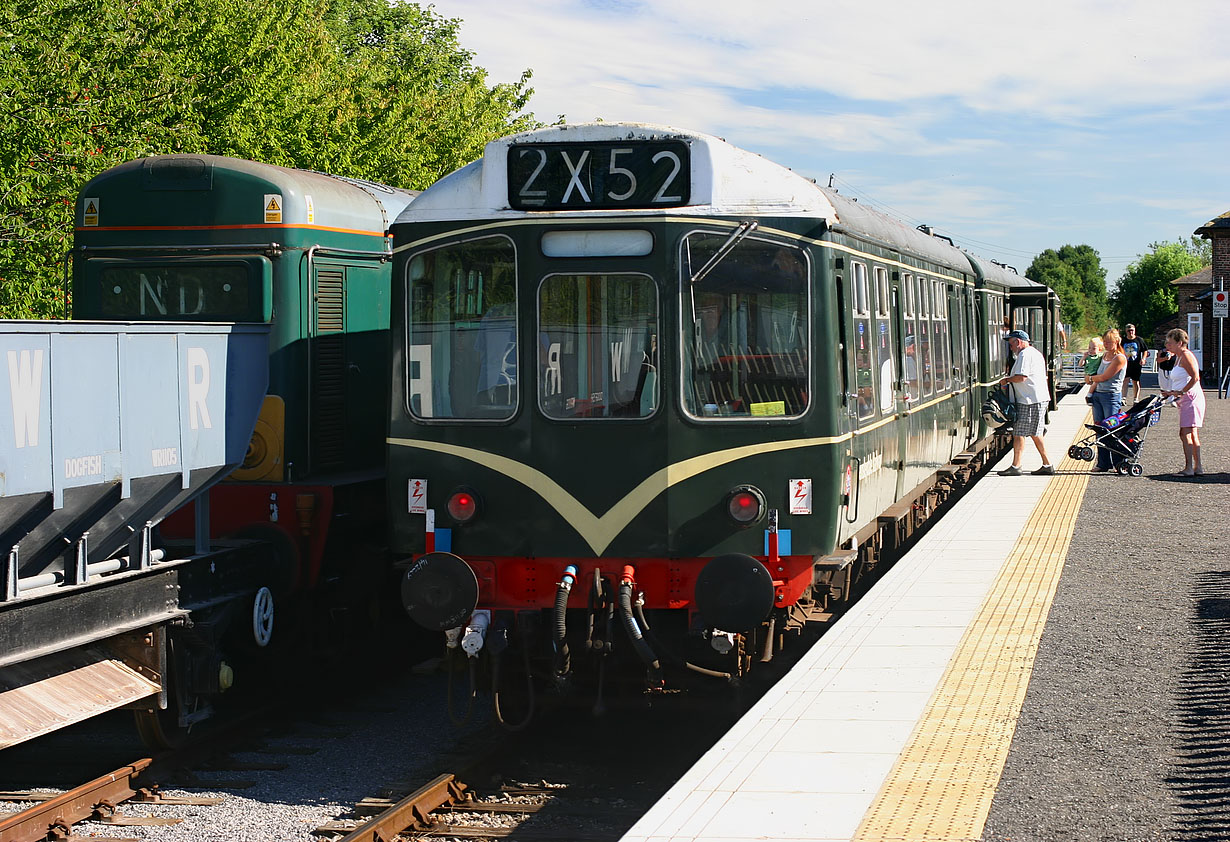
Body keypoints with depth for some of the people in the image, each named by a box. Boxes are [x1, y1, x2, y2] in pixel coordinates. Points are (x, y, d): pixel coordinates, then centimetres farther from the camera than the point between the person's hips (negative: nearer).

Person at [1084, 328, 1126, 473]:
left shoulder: (1120, 358, -11)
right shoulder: (1104, 355, 14)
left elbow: (1104, 377, -12)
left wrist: (1090, 378, 4)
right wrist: (1092, 387, 5)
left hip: (1112, 396, -8)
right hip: (1098, 394, 8)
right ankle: (1103, 463, 11)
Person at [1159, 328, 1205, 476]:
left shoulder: (1186, 355, -11)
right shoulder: (1178, 357, 18)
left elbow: (1195, 378, -21)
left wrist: (1181, 392, -19)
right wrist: (1171, 392, 12)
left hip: (1191, 397, -11)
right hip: (1186, 399, 11)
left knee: (1185, 433, -13)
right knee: (1193, 435, 12)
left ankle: (1189, 468, -13)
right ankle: (1198, 467, 16)